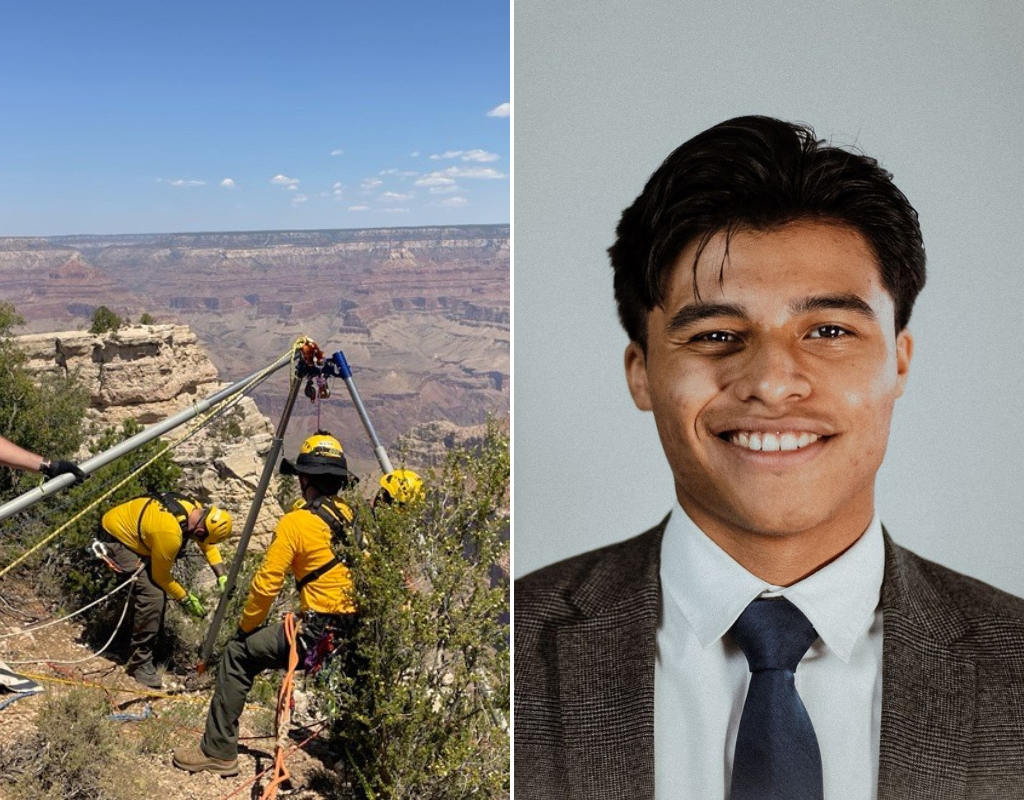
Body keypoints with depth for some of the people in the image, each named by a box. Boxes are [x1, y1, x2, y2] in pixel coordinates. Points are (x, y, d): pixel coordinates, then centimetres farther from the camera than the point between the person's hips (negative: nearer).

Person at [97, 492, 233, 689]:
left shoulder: (194, 509, -11)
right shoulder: (170, 533, -35)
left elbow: (208, 544, 7)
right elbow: (161, 575, -17)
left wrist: (222, 576, -3)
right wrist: (185, 598, -5)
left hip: (129, 529, 10)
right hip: (115, 538, -10)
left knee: (157, 587, 13)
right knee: (152, 595, -18)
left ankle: (147, 642, 31)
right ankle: (139, 662, -6)